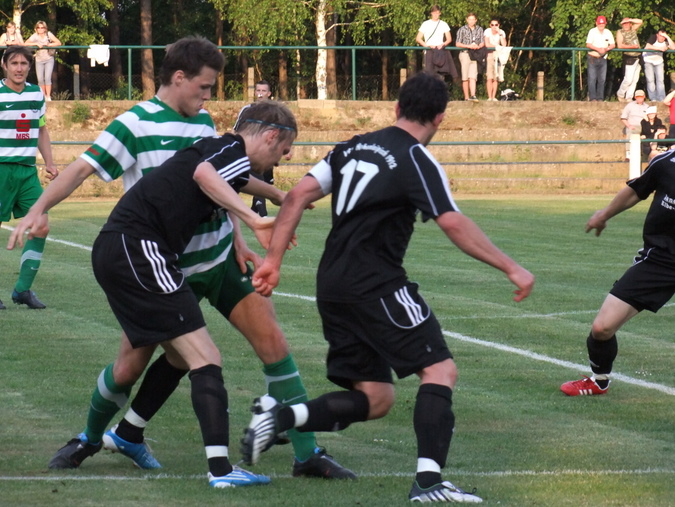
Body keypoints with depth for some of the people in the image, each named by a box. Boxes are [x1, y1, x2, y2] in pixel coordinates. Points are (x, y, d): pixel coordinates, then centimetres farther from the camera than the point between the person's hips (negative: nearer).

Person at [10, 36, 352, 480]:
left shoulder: (204, 122, 7)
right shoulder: (136, 124, -11)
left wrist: (237, 239, 6)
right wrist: (40, 208, -32)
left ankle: (308, 455, -2)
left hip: (219, 258, 4)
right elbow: (84, 167, -17)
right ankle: (91, 438, 31)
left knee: (272, 340, -6)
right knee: (130, 365, 1)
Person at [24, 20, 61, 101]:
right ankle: (43, 96, 14)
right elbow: (26, 44, -17)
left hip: (49, 59, -2)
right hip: (39, 60, 2)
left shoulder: (49, 35, -7)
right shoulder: (35, 36, -6)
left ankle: (48, 96, -9)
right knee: (40, 79, -2)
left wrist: (48, 44, -25)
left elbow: (58, 43, -13)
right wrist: (37, 44, -25)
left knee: (47, 78, -14)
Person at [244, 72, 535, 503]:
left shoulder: (354, 147, 15)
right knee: (440, 370, -6)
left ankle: (280, 416, -4)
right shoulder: (416, 159, -6)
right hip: (376, 285, -8)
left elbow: (298, 196, 9)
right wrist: (511, 268, -11)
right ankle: (428, 482, -19)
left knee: (375, 399, 12)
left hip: (333, 289, 8)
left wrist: (274, 259, 10)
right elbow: (454, 224, -15)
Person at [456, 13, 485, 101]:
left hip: (475, 54, 2)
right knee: (465, 78, -1)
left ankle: (473, 95, -17)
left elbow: (482, 43, 14)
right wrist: (469, 46, -12)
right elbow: (457, 44, 0)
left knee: (473, 77, -10)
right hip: (465, 54, -2)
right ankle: (466, 97, 2)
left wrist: (478, 46, -9)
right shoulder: (462, 30, 3)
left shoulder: (479, 30, 12)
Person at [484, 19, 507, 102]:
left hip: (498, 55, 2)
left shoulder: (501, 32, -2)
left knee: (496, 78, -2)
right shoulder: (487, 32, -7)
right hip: (489, 54, -2)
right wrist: (497, 46, -12)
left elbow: (504, 44, -14)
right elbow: (487, 44, -15)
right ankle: (489, 97, -12)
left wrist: (500, 34, -17)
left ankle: (494, 97, 3)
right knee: (490, 77, -11)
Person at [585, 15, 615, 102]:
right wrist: (598, 49, -24)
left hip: (603, 58, 4)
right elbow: (588, 44, -10)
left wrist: (606, 49, -16)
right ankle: (592, 98, -7)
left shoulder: (608, 33, 10)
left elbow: (613, 45, 6)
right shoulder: (592, 31, -2)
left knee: (602, 79, 3)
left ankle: (600, 98, 8)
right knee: (592, 78, -8)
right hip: (593, 58, -4)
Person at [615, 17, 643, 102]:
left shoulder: (633, 29, 14)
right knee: (628, 79, -11)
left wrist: (630, 20, 4)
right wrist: (632, 46, -15)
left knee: (635, 80, 4)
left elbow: (640, 22, 16)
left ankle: (629, 98, 8)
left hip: (637, 57, 6)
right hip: (629, 58, -6)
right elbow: (620, 45, -12)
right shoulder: (620, 32, -2)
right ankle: (620, 94, 9)